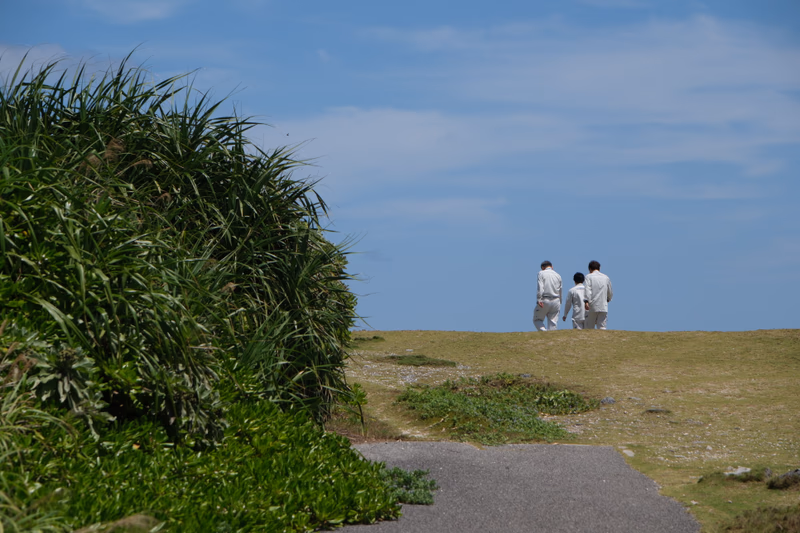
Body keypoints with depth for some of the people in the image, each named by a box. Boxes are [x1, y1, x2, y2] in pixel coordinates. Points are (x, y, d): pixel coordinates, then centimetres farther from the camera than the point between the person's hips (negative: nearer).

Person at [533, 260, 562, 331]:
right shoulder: (558, 275, 15)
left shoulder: (541, 273, 0)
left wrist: (539, 300, -19)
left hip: (544, 300, -4)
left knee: (537, 320, 6)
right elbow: (560, 291, 17)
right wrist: (559, 303, 25)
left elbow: (540, 287, -13)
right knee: (553, 323, 5)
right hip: (556, 301, 4)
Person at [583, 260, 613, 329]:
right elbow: (610, 293, 22)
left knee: (589, 328, 2)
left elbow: (587, 290, -13)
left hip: (592, 306, -3)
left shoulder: (589, 277, 3)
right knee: (602, 328, 0)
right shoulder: (606, 277, 14)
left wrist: (586, 301, -23)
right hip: (603, 307, 3)